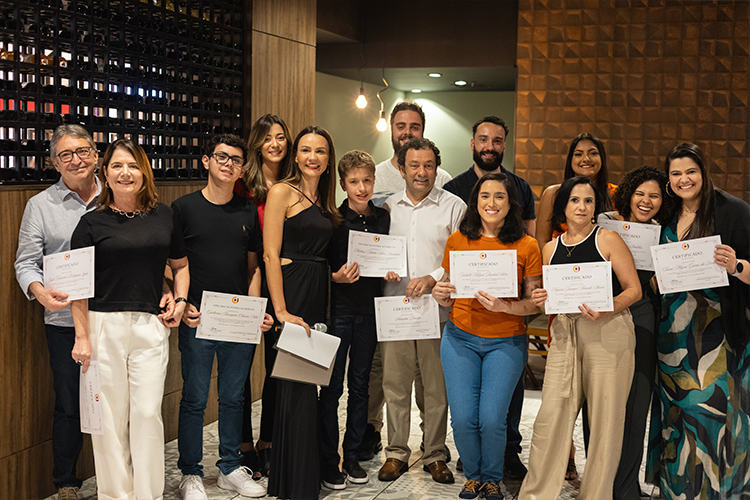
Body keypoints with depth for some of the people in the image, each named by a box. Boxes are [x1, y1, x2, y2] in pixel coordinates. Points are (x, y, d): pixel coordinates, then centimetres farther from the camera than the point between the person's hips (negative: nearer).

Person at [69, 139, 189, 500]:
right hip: (104, 324, -1)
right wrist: (81, 335, -5)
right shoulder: (92, 222, 1)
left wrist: (181, 300, 3)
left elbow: (180, 265, 20)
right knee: (110, 414, 4)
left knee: (148, 412, 1)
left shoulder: (163, 216, 9)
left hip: (151, 325, 2)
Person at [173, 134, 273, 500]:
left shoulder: (248, 212, 10)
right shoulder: (184, 207, -1)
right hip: (197, 320, -3)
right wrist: (181, 305, -13)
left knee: (233, 397, 12)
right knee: (194, 399, 4)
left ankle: (230, 468, 26)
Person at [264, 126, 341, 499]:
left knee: (307, 382, 11)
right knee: (297, 387, -6)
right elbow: (271, 254, -12)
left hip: (319, 293, 7)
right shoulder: (282, 192, -5)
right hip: (291, 290, -7)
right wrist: (281, 310, -18)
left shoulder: (325, 201, 17)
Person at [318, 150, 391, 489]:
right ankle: (328, 461, 11)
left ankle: (352, 455, 23)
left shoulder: (383, 218, 7)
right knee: (331, 387, 0)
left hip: (369, 311, 4)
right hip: (337, 309, -4)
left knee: (360, 385, 11)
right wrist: (337, 277, -21)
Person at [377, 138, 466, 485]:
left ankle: (435, 454, 17)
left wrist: (432, 278, -17)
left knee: (438, 385, 3)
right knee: (395, 382, 5)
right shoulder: (388, 207, 11)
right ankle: (396, 452, 19)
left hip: (438, 309, -2)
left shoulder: (453, 207, 2)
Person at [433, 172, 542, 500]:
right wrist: (440, 295, -10)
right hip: (461, 338, 2)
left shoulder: (527, 246, -3)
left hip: (506, 343, -2)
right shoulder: (457, 240, 3)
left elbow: (535, 303, -1)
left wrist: (505, 307, -19)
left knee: (492, 419, -9)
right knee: (463, 418, -4)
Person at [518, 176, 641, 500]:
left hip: (609, 332, -3)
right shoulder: (551, 249, 13)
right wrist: (541, 301, -1)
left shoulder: (608, 239, 1)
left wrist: (605, 310, -19)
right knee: (551, 414, -1)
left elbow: (634, 289, -2)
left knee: (605, 417, 0)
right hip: (565, 334, 3)